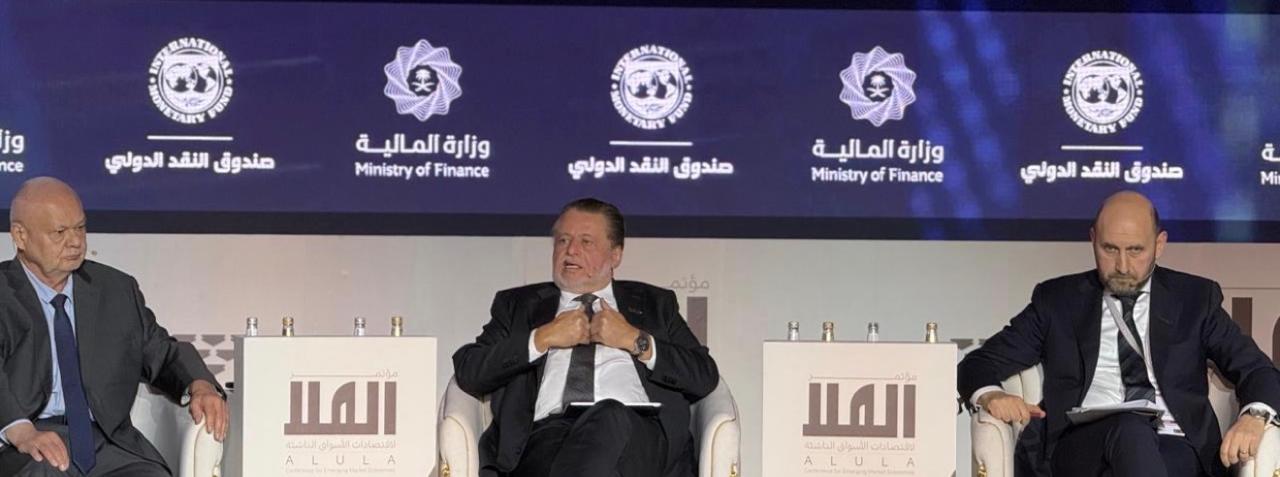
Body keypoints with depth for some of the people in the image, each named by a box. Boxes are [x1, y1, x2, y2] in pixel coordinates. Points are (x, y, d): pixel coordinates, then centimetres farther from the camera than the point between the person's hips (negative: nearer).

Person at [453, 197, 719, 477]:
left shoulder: (654, 304, 27)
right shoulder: (517, 305, 28)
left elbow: (706, 377, 14)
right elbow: (467, 371, 13)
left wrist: (636, 340, 5)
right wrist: (542, 339, 5)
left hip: (636, 431, 0)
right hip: (547, 431, 0)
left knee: (612, 418, -40)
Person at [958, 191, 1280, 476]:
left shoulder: (1195, 299, 18)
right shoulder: (1058, 301, 17)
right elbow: (978, 367, 16)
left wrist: (1254, 417, -13)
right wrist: (990, 395, -11)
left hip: (1175, 448, 1)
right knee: (1130, 430, -38)